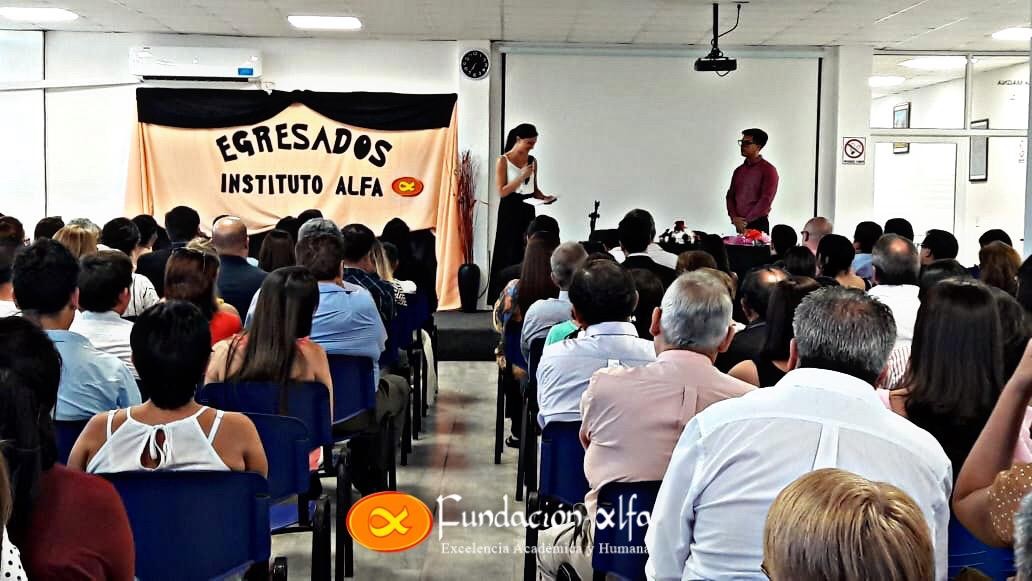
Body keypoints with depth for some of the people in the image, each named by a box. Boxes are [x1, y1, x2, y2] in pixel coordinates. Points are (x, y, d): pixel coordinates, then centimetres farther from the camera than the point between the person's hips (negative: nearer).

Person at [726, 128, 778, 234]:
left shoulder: (768, 170, -5)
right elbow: (731, 196, 12)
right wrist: (734, 217, -5)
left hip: (758, 225, -5)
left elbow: (766, 200, -13)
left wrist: (746, 221, -14)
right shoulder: (738, 170, 14)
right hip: (740, 226, 5)